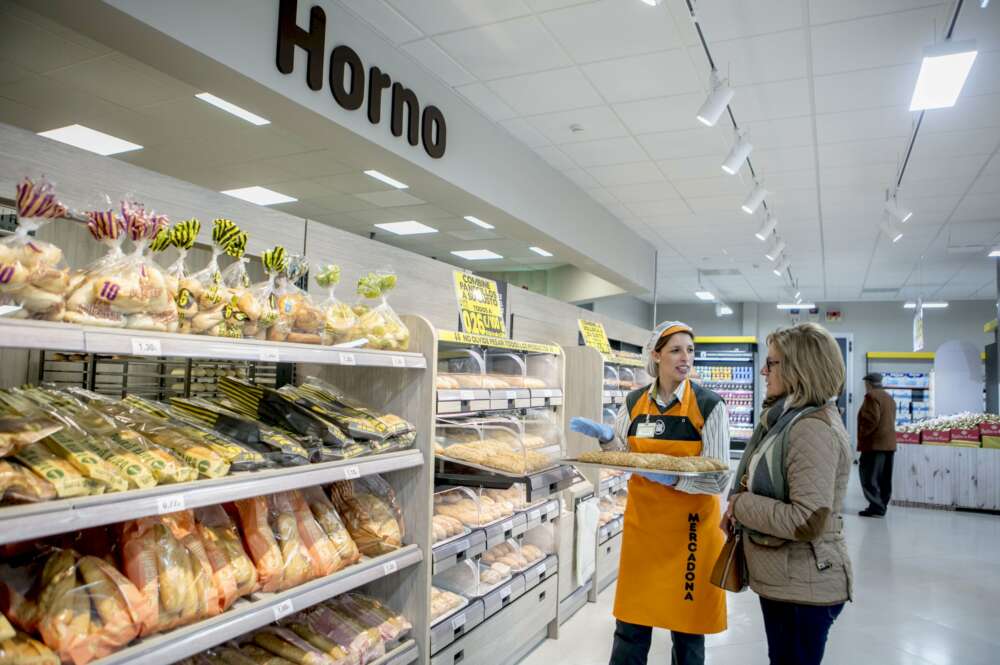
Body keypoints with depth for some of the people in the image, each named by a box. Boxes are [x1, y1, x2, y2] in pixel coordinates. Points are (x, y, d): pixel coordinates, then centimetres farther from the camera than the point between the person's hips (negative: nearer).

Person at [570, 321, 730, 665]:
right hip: (642, 521, 3)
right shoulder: (634, 401, 1)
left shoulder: (709, 405, -10)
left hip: (689, 527, -3)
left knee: (686, 625, 11)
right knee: (630, 623, 11)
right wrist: (607, 437, -10)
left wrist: (671, 478, -28)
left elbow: (718, 480, -13)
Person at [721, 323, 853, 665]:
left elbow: (807, 521, -29)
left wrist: (740, 505, -18)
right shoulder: (790, 417, 8)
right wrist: (739, 509, 1)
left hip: (803, 589, -9)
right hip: (782, 579, 9)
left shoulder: (814, 428, -23)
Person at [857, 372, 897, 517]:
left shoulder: (871, 396, -11)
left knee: (869, 477, -6)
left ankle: (876, 507, -9)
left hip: (875, 443, -9)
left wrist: (862, 435, -10)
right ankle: (882, 506, 15)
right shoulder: (889, 398, 18)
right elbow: (890, 420, 18)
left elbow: (871, 419, -21)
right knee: (884, 478, 11)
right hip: (889, 443, 9)